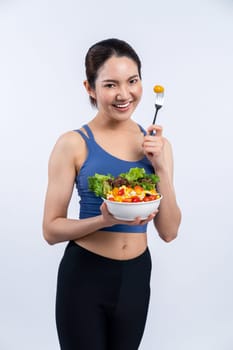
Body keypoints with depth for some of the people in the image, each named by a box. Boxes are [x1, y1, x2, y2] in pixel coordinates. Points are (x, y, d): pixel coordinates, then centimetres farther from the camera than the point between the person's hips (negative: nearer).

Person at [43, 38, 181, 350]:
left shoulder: (156, 143, 1)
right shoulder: (73, 144, -11)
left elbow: (169, 231, -1)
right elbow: (51, 229, -10)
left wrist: (161, 167, -12)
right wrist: (105, 220, -25)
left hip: (136, 276, 4)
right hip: (85, 275, -4)